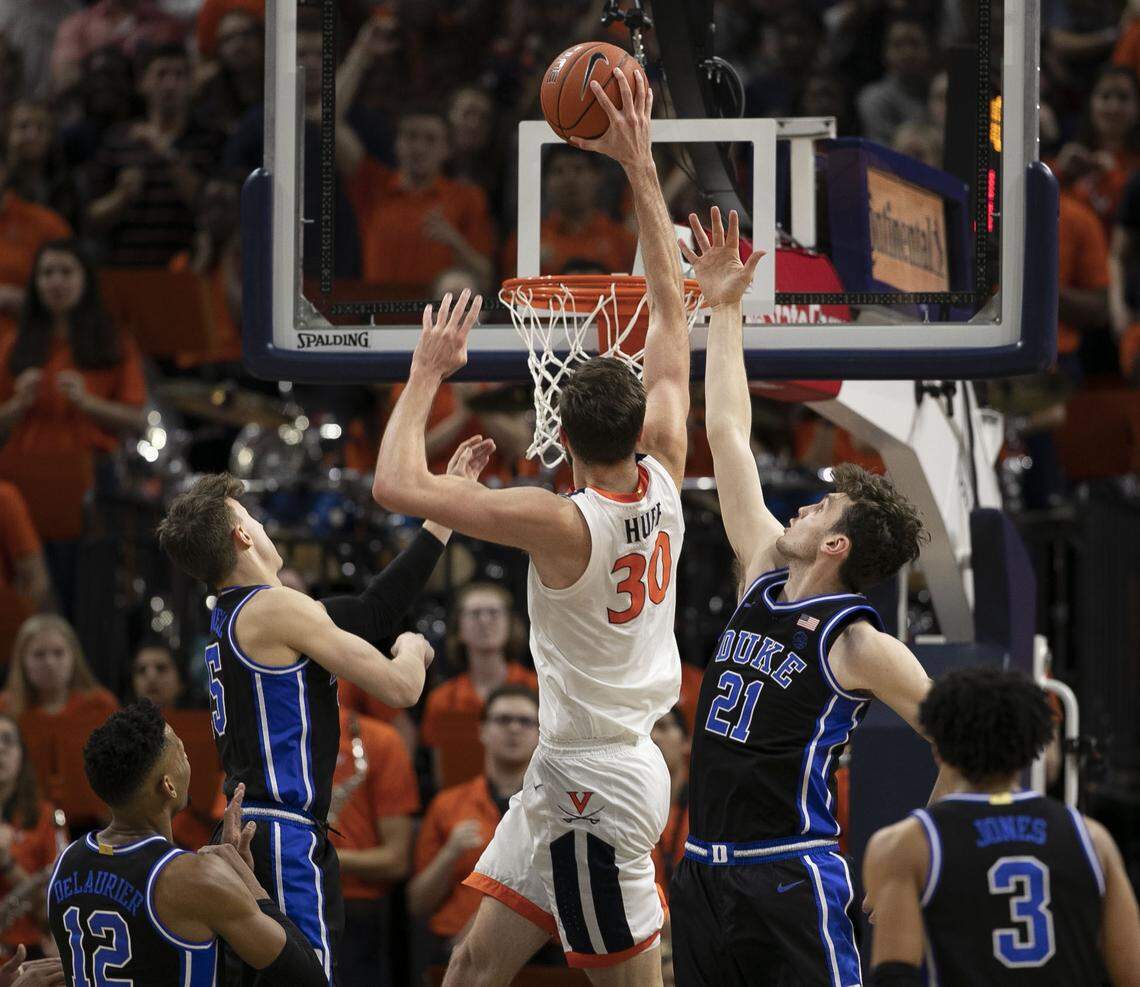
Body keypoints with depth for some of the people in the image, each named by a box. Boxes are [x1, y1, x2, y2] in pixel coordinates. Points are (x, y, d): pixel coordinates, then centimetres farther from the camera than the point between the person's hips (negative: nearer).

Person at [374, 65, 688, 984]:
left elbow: (398, 486, -28)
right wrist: (640, 167, 6)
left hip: (595, 786, -8)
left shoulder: (564, 523, -24)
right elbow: (671, 308, 4)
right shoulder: (664, 478, -4)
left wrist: (428, 371, -15)